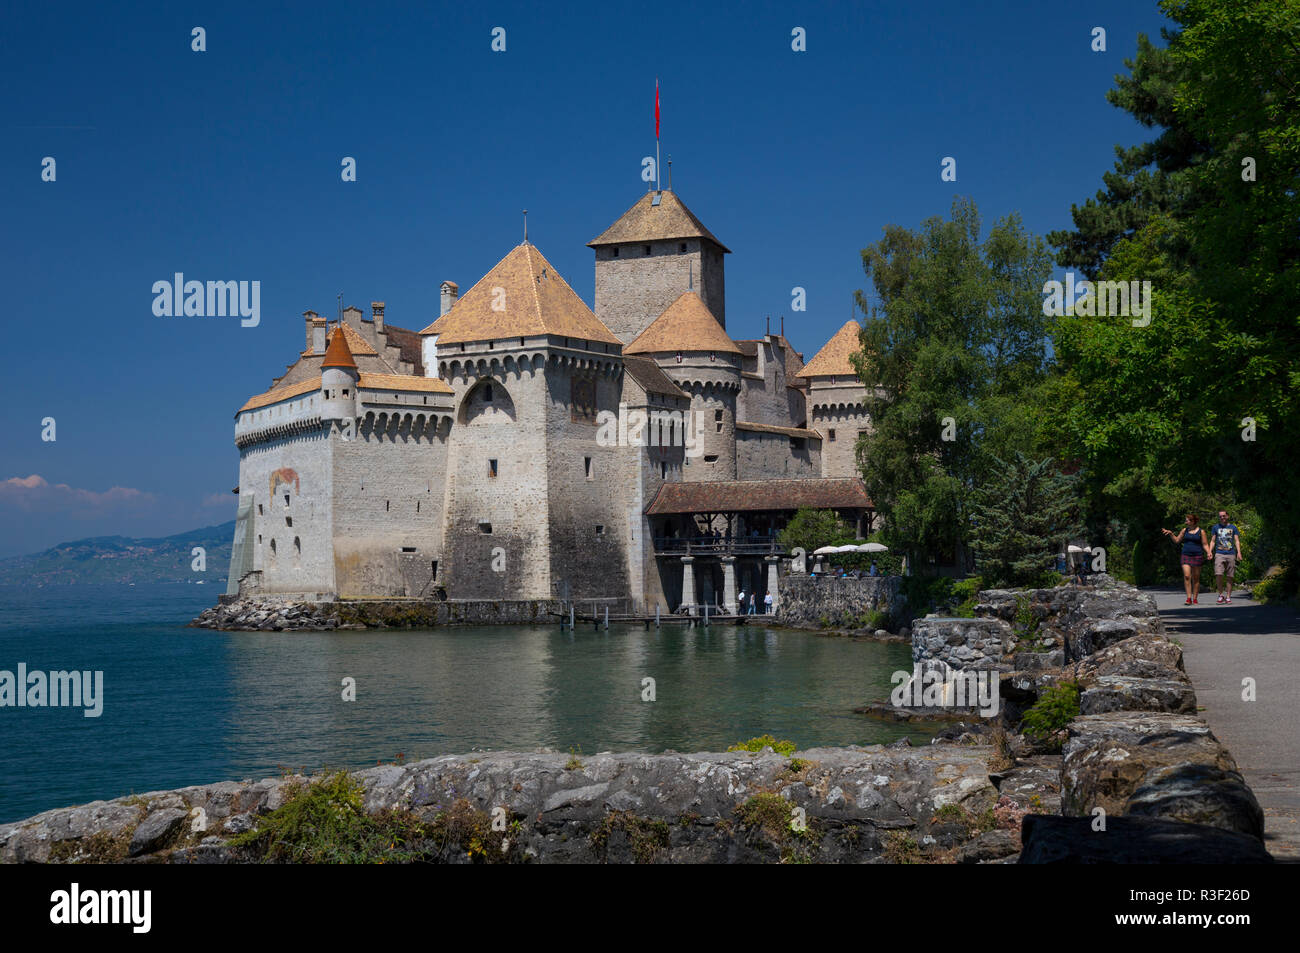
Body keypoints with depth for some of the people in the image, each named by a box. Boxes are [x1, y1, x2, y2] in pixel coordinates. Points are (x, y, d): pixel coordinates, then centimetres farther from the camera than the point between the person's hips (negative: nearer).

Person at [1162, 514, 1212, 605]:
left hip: (1197, 556, -2)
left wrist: (1208, 552, -15)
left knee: (1195, 579, 4)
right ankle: (1189, 599, -13)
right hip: (1186, 556, 2)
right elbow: (1177, 540, 18)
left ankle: (1195, 599, 11)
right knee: (1186, 576, -12)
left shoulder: (1201, 532, 1)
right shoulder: (1184, 530, 11)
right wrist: (1170, 533, 5)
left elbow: (1205, 545, 1)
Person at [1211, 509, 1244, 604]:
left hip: (1231, 554, 1)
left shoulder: (1233, 527, 11)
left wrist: (1239, 552, -8)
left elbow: (1237, 541, 7)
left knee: (1229, 577, 1)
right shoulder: (1215, 527, 12)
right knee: (1218, 575, -17)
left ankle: (1228, 597, 10)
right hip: (1219, 554, -1)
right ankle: (1221, 594, -2)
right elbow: (1213, 541, 13)